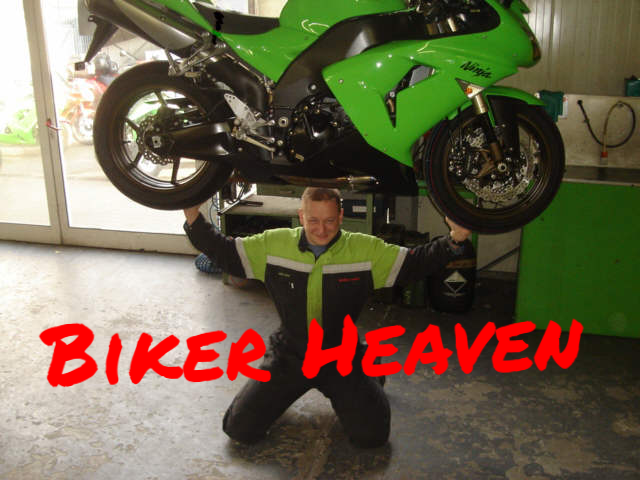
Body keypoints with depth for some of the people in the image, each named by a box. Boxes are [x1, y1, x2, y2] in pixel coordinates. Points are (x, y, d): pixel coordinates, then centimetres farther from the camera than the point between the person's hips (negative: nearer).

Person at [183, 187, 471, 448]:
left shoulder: (367, 250, -9)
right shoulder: (274, 244, -6)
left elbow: (416, 264, -5)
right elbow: (224, 252, 2)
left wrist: (454, 240, -20)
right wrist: (193, 218, -11)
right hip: (288, 358, 1)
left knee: (372, 435, -12)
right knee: (239, 428, -3)